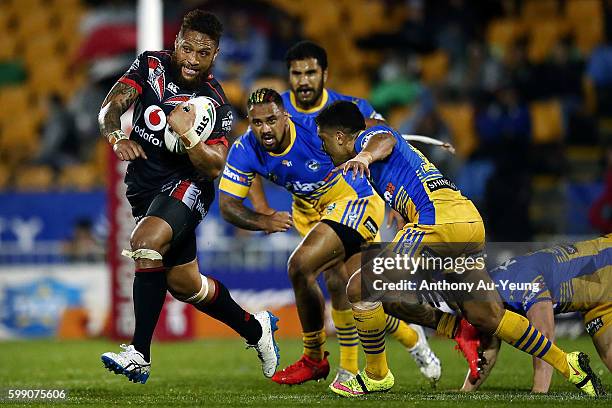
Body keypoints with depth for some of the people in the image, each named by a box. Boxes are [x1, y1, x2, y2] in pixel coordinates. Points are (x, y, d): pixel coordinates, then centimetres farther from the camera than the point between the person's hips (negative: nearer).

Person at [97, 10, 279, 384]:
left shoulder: (215, 105, -12)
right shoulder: (151, 66, -4)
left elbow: (214, 167, -15)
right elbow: (111, 107, -13)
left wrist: (187, 134, -32)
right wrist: (117, 137, -33)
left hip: (185, 186, -5)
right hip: (144, 188, 5)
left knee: (147, 241, -34)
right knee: (184, 284, 14)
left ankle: (140, 354, -33)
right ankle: (255, 328, 38)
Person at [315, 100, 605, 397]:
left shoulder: (367, 136, 4)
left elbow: (384, 140, -22)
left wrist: (364, 155, -42)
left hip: (441, 216, -10)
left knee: (360, 288, -6)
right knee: (486, 316, 16)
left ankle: (376, 376, 7)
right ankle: (569, 366, 19)